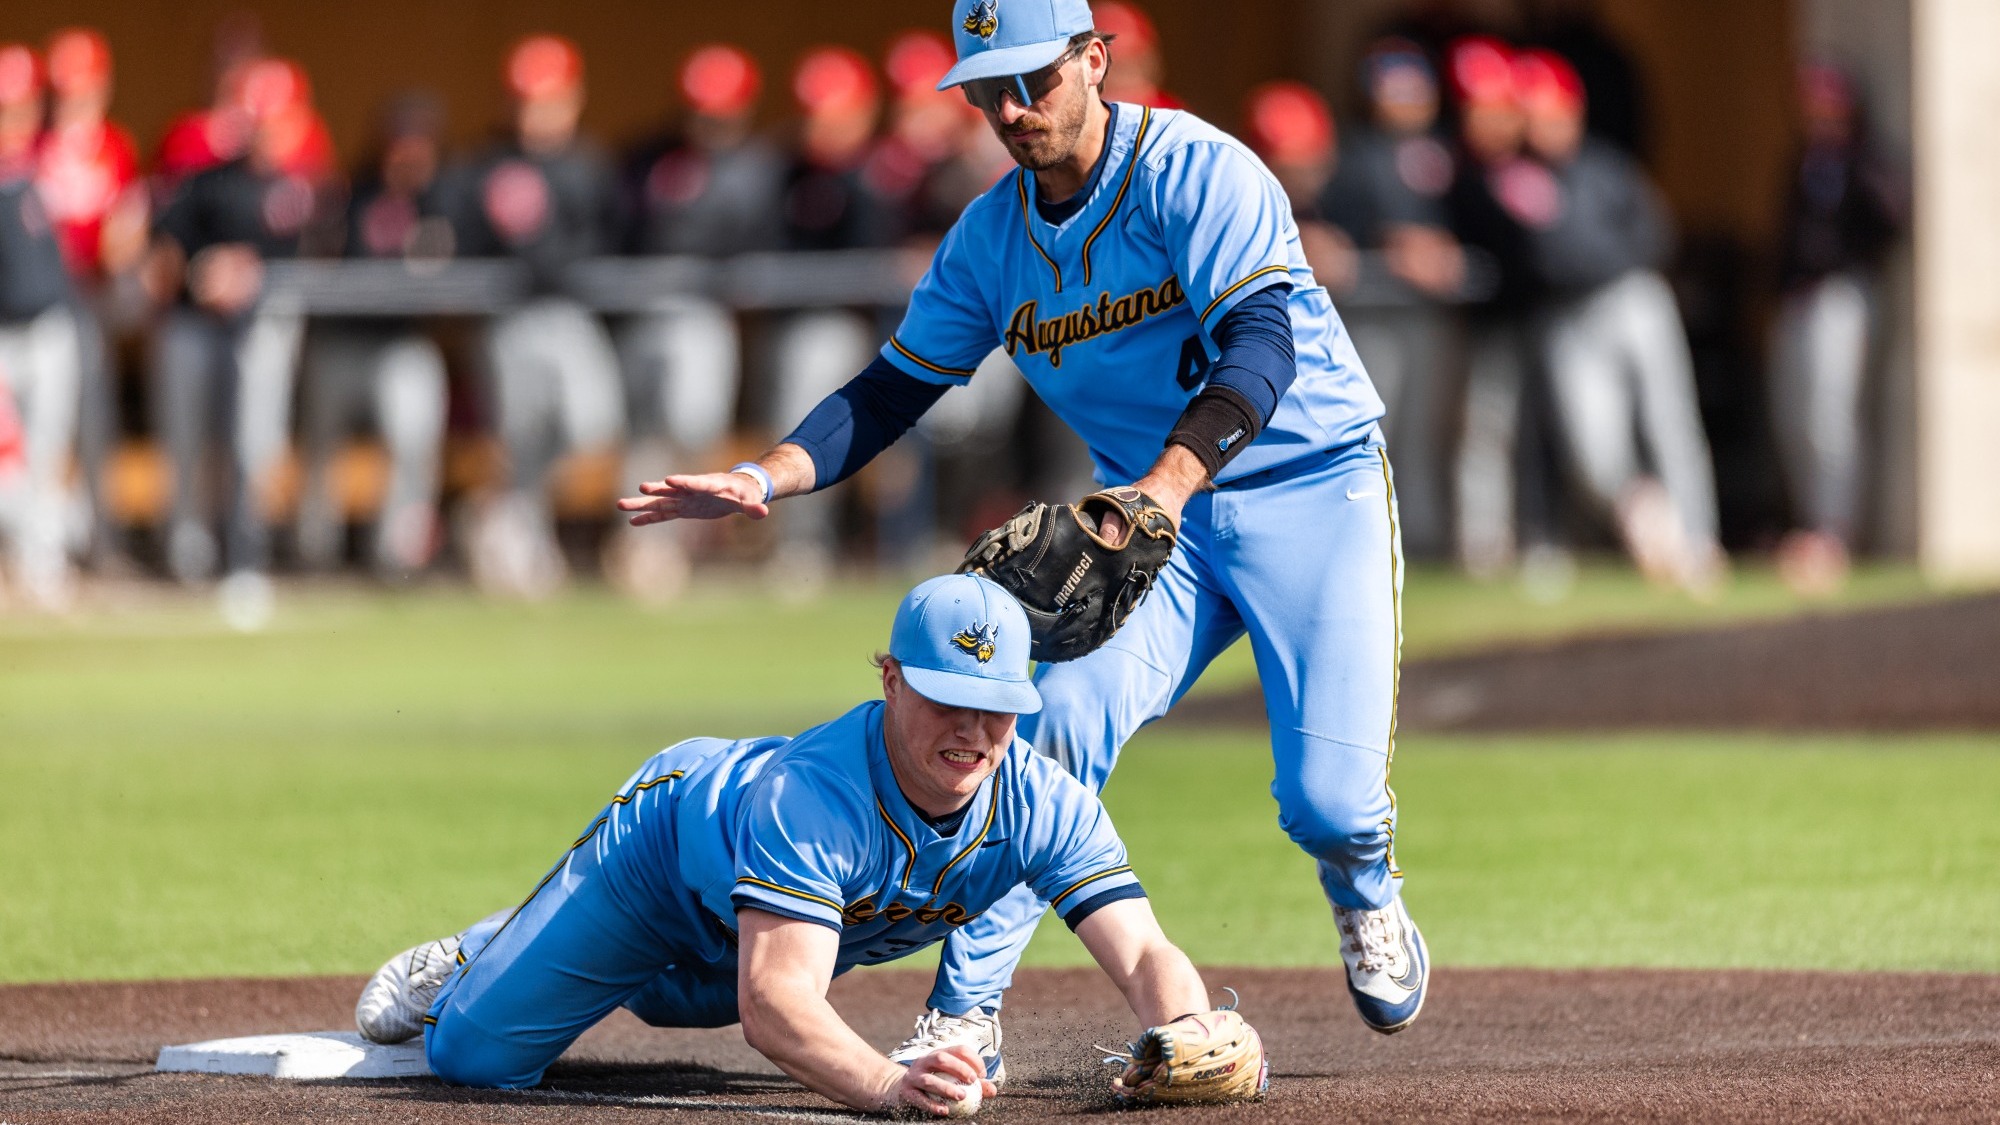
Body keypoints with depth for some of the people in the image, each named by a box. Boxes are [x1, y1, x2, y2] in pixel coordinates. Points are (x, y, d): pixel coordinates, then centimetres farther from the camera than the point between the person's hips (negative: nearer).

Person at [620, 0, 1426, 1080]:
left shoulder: (1195, 171, -18)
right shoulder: (992, 238, 1)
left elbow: (1261, 346, -29)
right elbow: (895, 387, 7)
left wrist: (1168, 482, -44)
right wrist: (766, 478, -10)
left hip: (1313, 488, -4)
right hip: (1152, 515, 4)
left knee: (1329, 799, -17)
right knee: (1060, 719, -20)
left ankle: (1365, 894, 21)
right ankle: (965, 1016, -14)